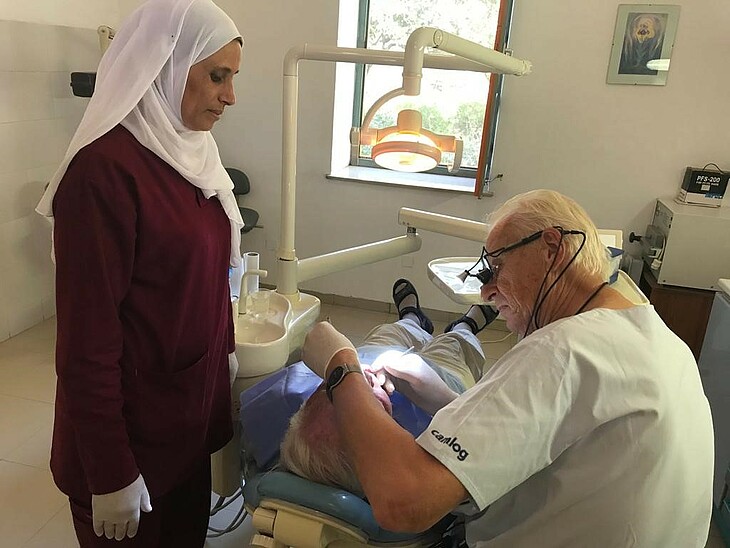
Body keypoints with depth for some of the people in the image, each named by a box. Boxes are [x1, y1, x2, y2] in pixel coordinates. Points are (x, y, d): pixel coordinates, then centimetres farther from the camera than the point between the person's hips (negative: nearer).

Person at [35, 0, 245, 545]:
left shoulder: (189, 150, 3)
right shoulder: (103, 168, -22)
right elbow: (87, 333, -21)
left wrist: (226, 351, 16)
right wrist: (111, 474, -16)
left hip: (194, 404, 7)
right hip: (130, 423, -7)